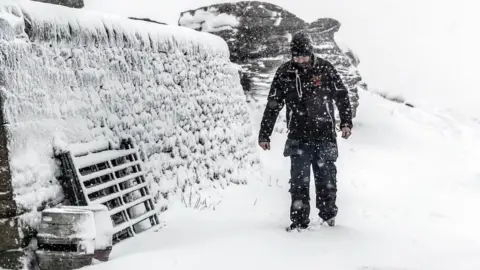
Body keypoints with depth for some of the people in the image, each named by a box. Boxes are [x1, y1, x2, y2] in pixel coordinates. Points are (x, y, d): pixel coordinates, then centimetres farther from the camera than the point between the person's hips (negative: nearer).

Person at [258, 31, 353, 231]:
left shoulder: (325, 69, -1)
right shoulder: (284, 73, 1)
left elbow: (342, 96, 7)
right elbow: (272, 105, 6)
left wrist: (346, 122, -1)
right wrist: (264, 134, 5)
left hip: (325, 134, 0)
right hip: (298, 136, 0)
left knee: (326, 176, 6)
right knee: (299, 179, -6)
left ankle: (328, 215, 24)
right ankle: (299, 221, -1)